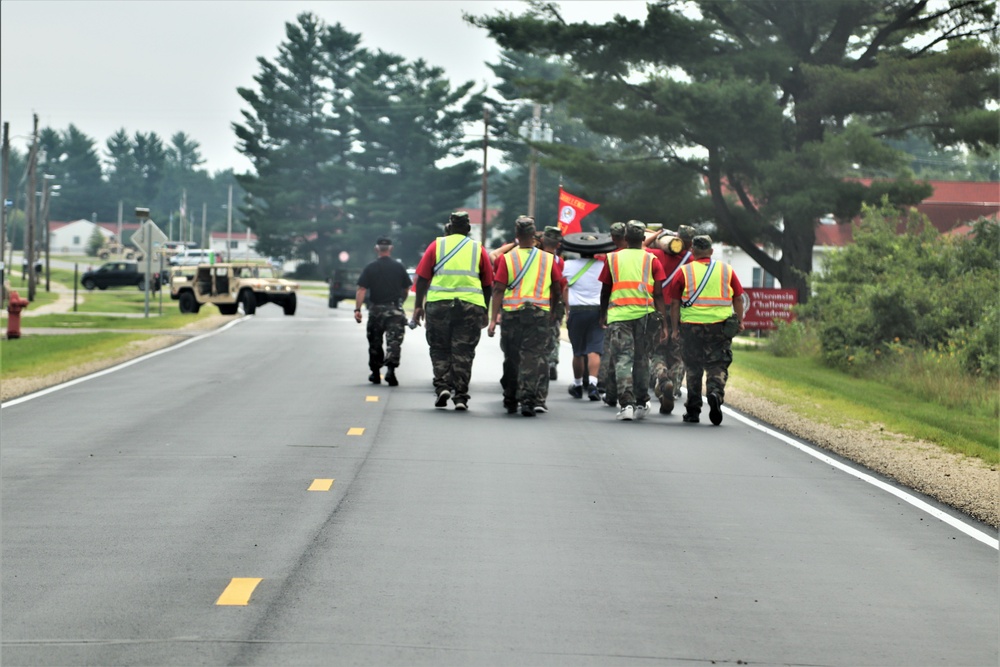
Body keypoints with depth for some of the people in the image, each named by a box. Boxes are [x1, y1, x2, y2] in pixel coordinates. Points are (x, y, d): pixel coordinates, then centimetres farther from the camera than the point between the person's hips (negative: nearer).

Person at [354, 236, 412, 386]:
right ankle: (391, 369, -23)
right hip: (395, 310, 0)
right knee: (394, 341, -4)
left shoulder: (370, 268, -2)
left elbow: (361, 290, -9)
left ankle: (375, 374, 22)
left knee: (375, 343, 14)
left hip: (376, 309, 0)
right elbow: (406, 289, 11)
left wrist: (357, 309, -12)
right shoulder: (399, 267, 2)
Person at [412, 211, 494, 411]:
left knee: (439, 349, 12)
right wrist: (486, 311, 18)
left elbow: (422, 278, 2)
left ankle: (442, 386, -3)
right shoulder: (478, 249, 9)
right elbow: (488, 284, 10)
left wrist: (418, 306, 7)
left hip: (438, 304, 0)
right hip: (471, 306, 0)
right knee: (463, 352, 3)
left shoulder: (437, 245, 6)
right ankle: (460, 396, 0)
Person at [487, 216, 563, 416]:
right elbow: (557, 288, 8)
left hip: (511, 312, 0)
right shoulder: (548, 259, 4)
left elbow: (498, 289, -6)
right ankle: (528, 399, -15)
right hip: (540, 313, 0)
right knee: (533, 357, -3)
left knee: (511, 358, 12)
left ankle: (510, 401, 23)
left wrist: (494, 319, -6)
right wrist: (553, 311, 23)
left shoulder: (507, 258, -1)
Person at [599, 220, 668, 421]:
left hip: (618, 316, -1)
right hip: (645, 315, 1)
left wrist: (603, 314, 26)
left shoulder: (613, 258, 5)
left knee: (622, 360, -2)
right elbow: (658, 294, -2)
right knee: (641, 360, 13)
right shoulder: (651, 260, 3)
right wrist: (663, 323, 0)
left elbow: (605, 291, 11)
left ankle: (626, 403, -17)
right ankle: (641, 403, 20)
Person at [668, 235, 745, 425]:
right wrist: (740, 321, 21)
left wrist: (675, 328, 8)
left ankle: (693, 410, 17)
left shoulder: (684, 272, 2)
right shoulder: (726, 270, 7)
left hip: (691, 326, 0)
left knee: (693, 368, 12)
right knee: (718, 366, 3)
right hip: (720, 326, 0)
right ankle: (716, 392, -26)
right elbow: (738, 298, 10)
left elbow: (674, 303, 2)